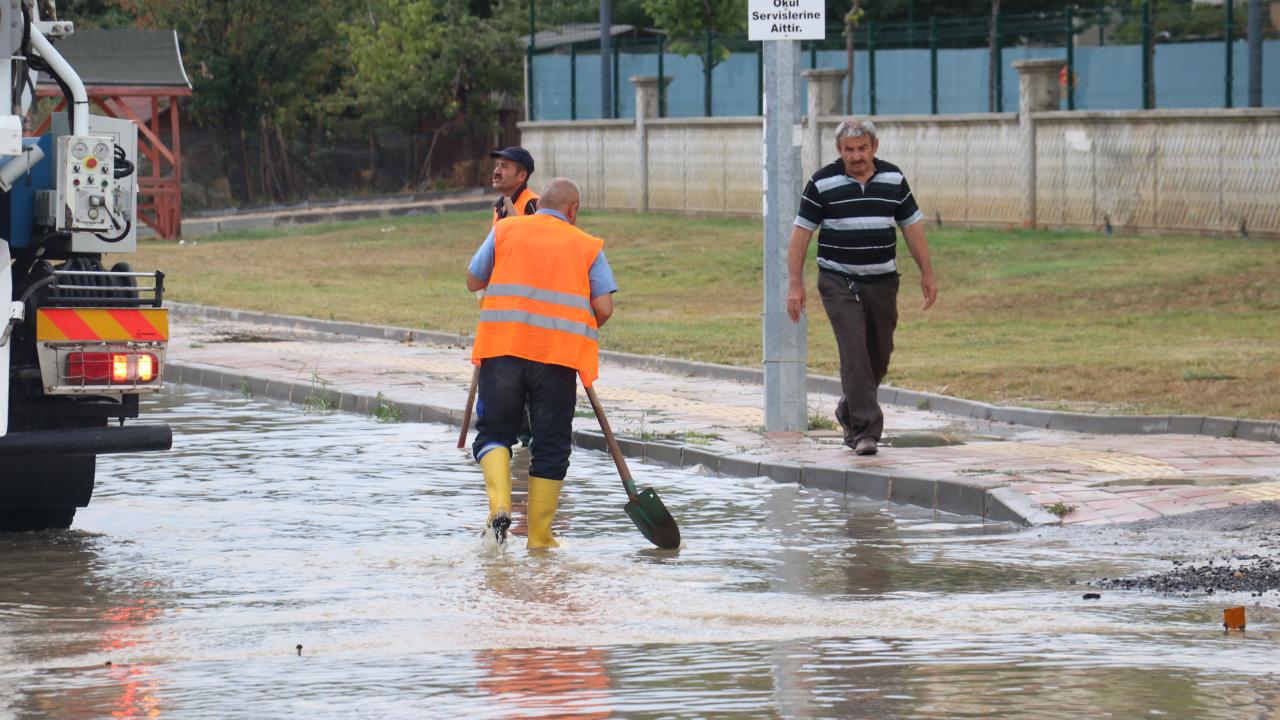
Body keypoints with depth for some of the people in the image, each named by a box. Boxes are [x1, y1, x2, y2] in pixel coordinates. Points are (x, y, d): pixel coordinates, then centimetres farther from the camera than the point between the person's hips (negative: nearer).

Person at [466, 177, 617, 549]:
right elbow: (603, 308, 1)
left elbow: (473, 281, 16)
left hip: (502, 347, 1)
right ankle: (539, 537, 8)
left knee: (494, 431, 11)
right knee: (551, 446, 8)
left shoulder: (505, 230, 12)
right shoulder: (588, 246, 10)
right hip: (559, 354, -1)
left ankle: (499, 504, -14)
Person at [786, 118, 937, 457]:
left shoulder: (893, 179, 5)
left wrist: (927, 274, 9)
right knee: (855, 353, -15)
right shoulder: (823, 183, -4)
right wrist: (795, 284, -6)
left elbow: (912, 226, 12)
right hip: (839, 282, -4)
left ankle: (849, 412, 33)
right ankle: (866, 430, -17)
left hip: (882, 280, 4)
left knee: (879, 356, 10)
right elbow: (801, 233, -2)